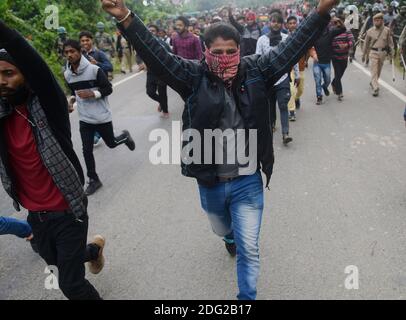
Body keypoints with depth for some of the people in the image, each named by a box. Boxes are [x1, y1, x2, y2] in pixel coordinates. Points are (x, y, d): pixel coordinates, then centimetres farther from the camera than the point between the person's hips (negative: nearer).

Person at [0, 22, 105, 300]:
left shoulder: (47, 105, -17)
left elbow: (34, 62, -34)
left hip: (68, 212, -7)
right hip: (35, 214, 7)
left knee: (71, 283, 3)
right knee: (54, 260, 31)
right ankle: (94, 249, 60)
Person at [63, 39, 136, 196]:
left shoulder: (94, 69, -16)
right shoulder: (67, 74, 2)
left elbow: (109, 89, -11)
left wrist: (93, 93, -26)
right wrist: (72, 100, -2)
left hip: (102, 117, -4)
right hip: (84, 119, 4)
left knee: (111, 143, 13)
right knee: (87, 150, 3)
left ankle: (125, 137, 47)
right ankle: (93, 180, 18)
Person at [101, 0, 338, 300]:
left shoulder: (255, 71, -7)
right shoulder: (194, 76, -10)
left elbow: (292, 48, -9)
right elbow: (156, 55, -18)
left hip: (247, 181, -1)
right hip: (210, 182, 2)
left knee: (249, 248, 5)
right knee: (224, 231, 31)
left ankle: (247, 297, 28)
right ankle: (231, 238, 69)